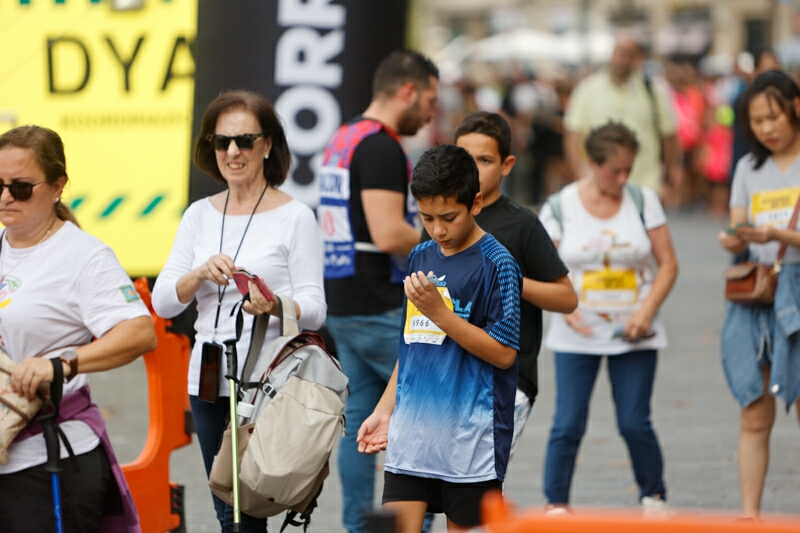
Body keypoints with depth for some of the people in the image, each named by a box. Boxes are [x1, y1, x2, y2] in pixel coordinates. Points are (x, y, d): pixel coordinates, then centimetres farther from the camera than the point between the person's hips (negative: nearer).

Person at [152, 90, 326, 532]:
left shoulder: (295, 217, -3)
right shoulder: (200, 215, 12)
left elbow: (315, 309, -6)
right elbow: (162, 302, 7)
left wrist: (275, 306, -27)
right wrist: (201, 273, -12)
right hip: (208, 377, 5)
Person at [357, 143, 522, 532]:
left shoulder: (497, 263, -7)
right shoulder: (420, 258, 12)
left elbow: (503, 353, -12)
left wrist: (439, 311, -17)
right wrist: (384, 412, 16)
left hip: (471, 439, -5)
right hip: (411, 432, 6)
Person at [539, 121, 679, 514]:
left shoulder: (643, 201, 2)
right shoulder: (560, 206, -1)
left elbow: (668, 264, 4)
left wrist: (647, 311, -10)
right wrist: (566, 307, -14)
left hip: (634, 335, 1)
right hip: (577, 335, -1)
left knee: (635, 423, -1)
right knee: (568, 423, -5)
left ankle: (654, 496, 19)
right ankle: (555, 504, 4)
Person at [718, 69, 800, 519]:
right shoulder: (749, 168, 16)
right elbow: (740, 234, 13)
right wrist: (734, 242, -10)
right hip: (753, 298, 4)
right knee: (755, 417, 2)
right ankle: (750, 515, 4)